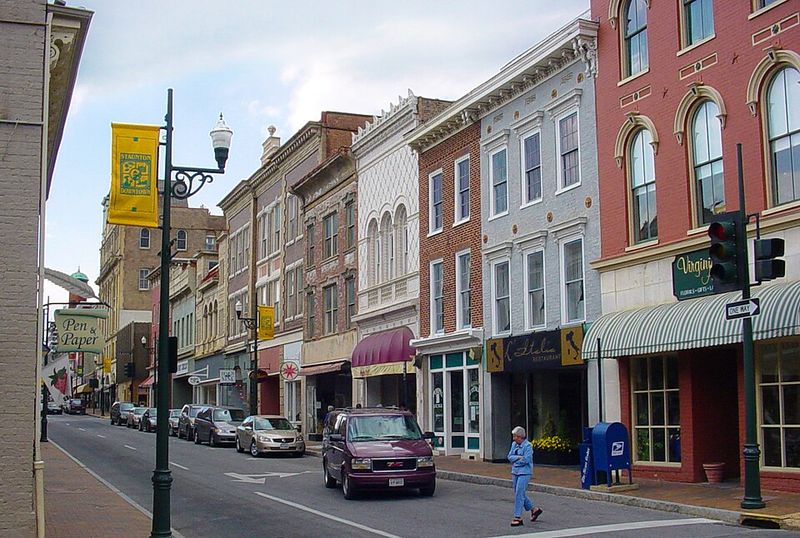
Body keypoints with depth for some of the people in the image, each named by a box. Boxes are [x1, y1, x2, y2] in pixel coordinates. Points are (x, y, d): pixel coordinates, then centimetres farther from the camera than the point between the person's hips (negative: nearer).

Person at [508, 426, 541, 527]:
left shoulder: (528, 446, -13)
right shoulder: (514, 444, 9)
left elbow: (526, 460, -21)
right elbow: (510, 457, 2)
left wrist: (514, 460, -9)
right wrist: (519, 457, -14)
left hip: (524, 472, -8)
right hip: (515, 472, 8)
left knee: (519, 494, -11)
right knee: (520, 494, 14)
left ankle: (518, 517, -7)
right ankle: (534, 510, 32)